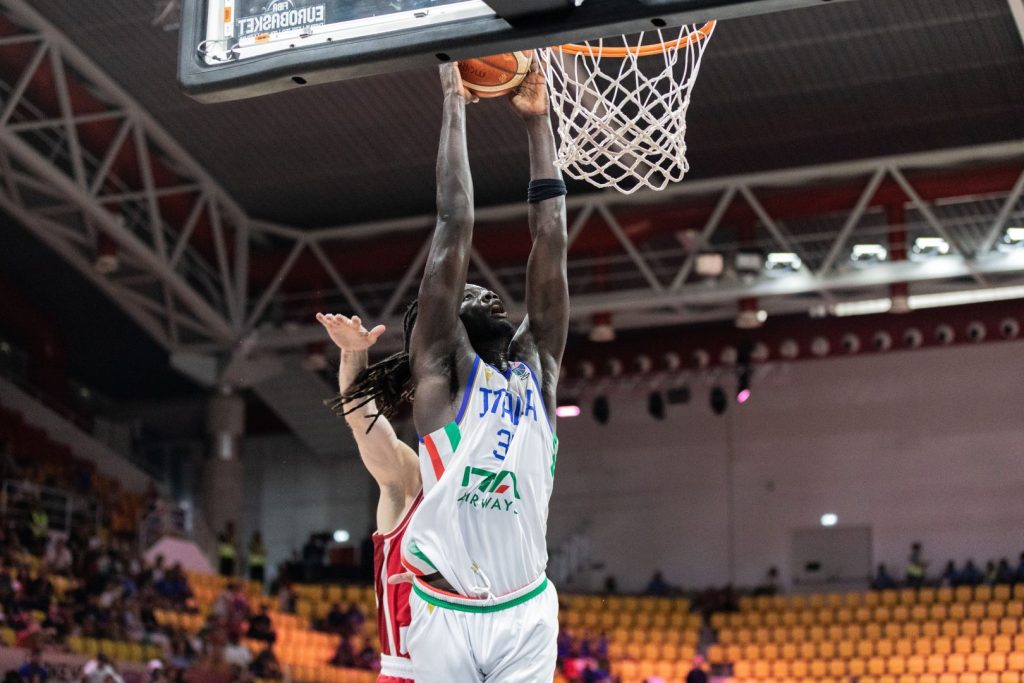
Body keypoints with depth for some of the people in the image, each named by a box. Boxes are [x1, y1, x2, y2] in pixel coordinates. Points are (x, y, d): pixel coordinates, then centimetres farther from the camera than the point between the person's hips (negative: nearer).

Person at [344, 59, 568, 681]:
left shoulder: (537, 368, 12)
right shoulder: (442, 369, 1)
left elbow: (551, 240, 9)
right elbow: (456, 226, -4)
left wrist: (538, 122, 11)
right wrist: (455, 105, 1)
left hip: (526, 611, 4)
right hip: (446, 610, -4)